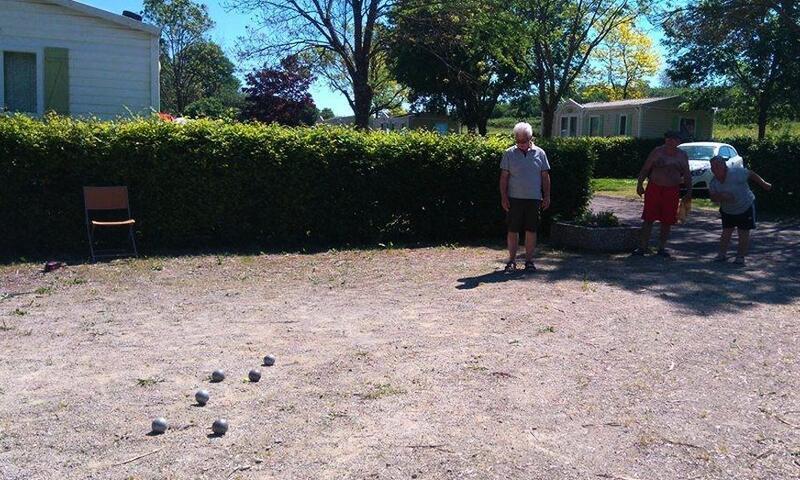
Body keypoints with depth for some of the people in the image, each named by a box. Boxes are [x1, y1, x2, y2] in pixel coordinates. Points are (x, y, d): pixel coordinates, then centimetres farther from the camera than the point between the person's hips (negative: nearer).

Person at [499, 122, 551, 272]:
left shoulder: (540, 153, 6)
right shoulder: (509, 154, 2)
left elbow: (545, 177, 9)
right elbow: (504, 177, 2)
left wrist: (547, 196, 4)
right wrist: (504, 197, -4)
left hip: (534, 199, 1)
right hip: (514, 198, -1)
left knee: (531, 231, 5)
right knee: (513, 230, 2)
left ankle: (529, 260, 15)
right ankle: (512, 260, 11)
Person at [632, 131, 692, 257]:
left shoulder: (682, 155, 8)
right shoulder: (657, 151, 1)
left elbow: (687, 175, 12)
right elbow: (645, 169, -1)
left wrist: (689, 191, 5)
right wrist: (640, 184, -9)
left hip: (672, 192, 2)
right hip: (654, 188, -2)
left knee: (667, 221, 4)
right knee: (648, 218, -3)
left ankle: (662, 248, 14)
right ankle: (642, 247, 1)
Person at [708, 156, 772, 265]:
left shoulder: (737, 173, -24)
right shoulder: (713, 182, -9)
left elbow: (751, 174, -9)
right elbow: (713, 198, -12)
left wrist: (763, 184, -1)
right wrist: (721, 196, -33)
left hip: (745, 207, -4)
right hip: (727, 211, 4)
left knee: (744, 233, 0)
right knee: (726, 232, 7)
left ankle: (741, 256, 12)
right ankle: (722, 254, 18)